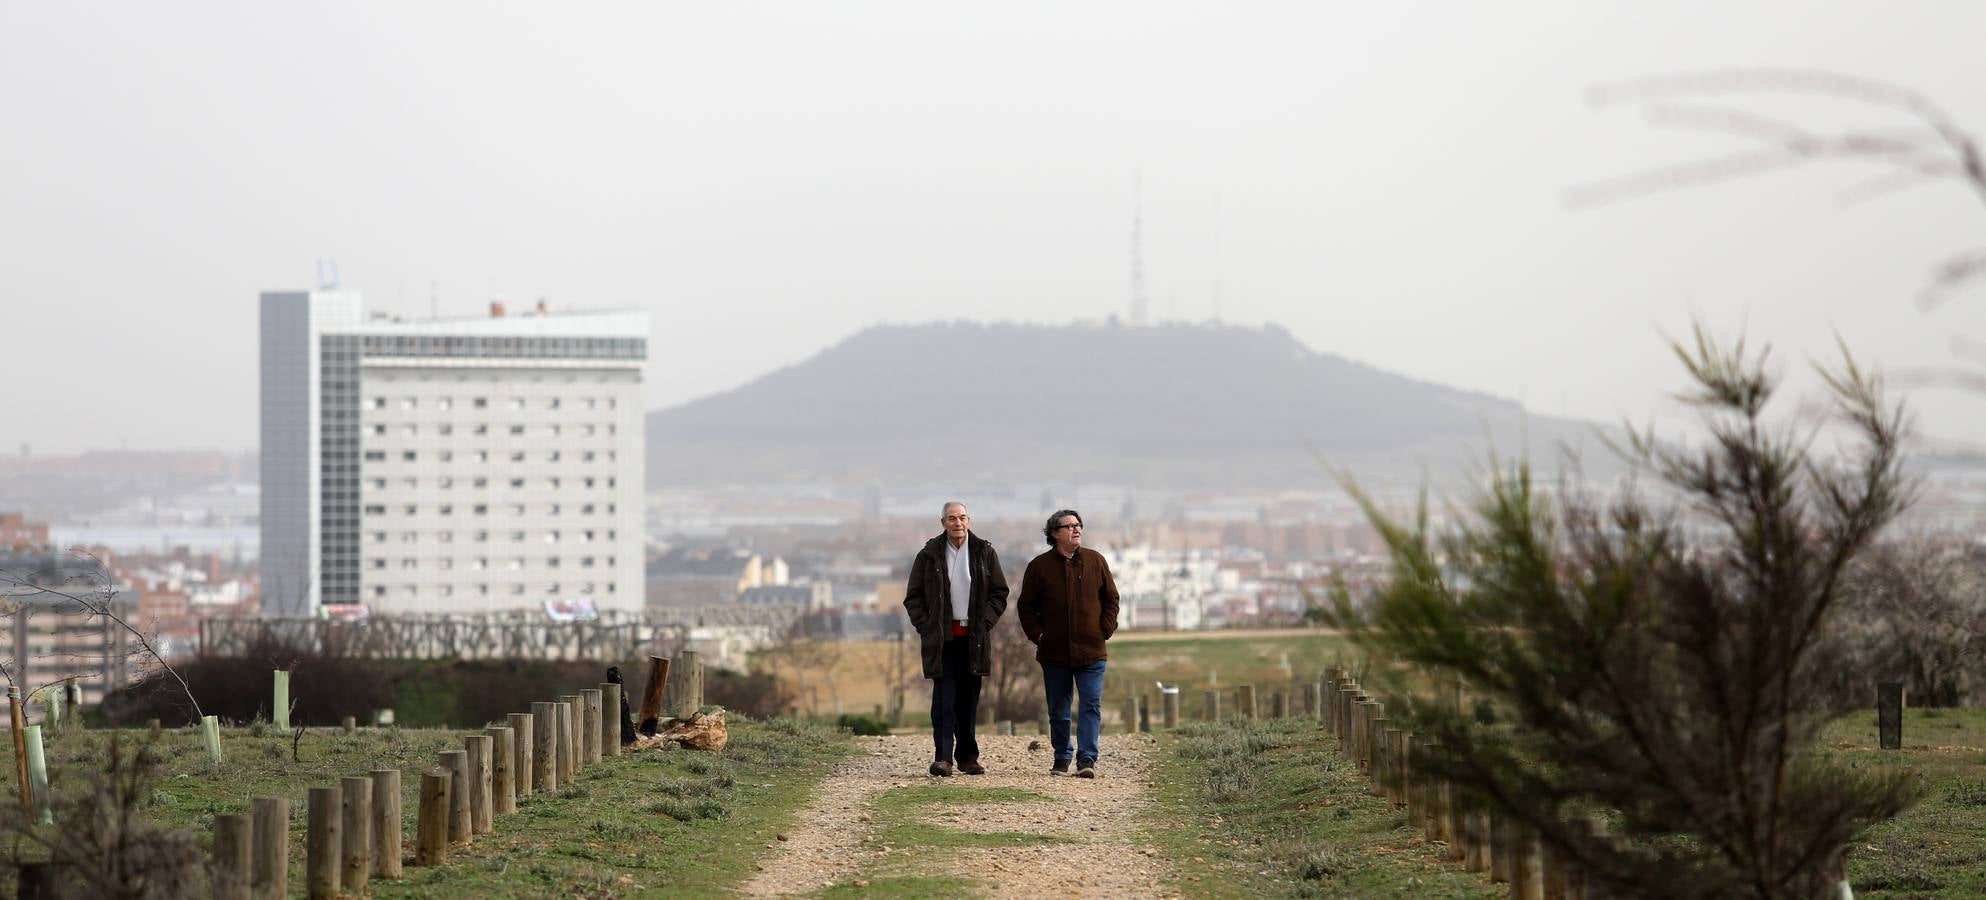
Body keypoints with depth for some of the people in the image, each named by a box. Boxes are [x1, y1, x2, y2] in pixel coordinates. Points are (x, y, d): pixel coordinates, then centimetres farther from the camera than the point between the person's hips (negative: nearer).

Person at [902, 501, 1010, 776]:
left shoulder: (985, 553, 6)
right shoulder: (929, 555, 3)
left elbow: (999, 593, 10)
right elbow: (913, 597, 7)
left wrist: (985, 622, -2)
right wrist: (926, 627, -4)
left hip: (974, 637, 2)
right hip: (942, 638, -2)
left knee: (969, 699, 7)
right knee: (943, 698, -9)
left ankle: (967, 756, 13)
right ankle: (943, 756, -12)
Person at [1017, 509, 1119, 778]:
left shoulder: (1095, 561, 5)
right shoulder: (1040, 566, 1)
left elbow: (1111, 599, 11)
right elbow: (1026, 606, 7)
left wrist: (1105, 631, 1)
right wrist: (1037, 635, -3)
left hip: (1091, 652, 0)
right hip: (1054, 652, 0)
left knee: (1092, 705, -9)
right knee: (1058, 710, 8)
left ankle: (1087, 758, -11)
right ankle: (1062, 758, 21)